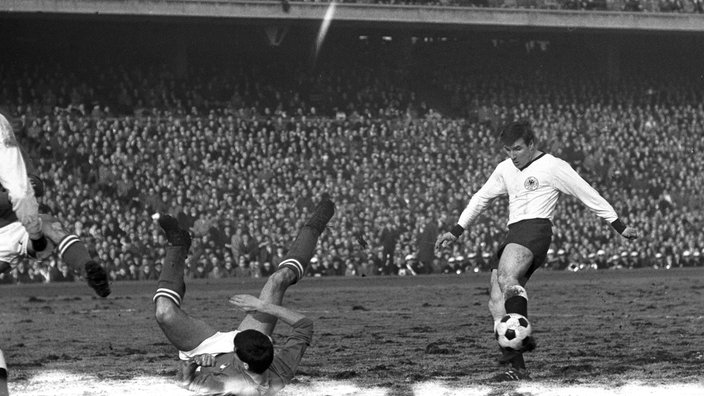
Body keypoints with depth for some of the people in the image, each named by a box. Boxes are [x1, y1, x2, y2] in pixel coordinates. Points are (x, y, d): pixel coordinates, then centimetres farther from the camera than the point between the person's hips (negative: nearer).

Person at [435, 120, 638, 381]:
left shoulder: (552, 167, 2)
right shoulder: (506, 169, 22)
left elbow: (588, 195, 4)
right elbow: (481, 198, 33)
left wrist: (620, 227, 5)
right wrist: (455, 232, 30)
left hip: (535, 228, -8)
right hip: (514, 234, 8)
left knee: (506, 277, -36)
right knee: (496, 303, -5)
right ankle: (517, 368, -6)